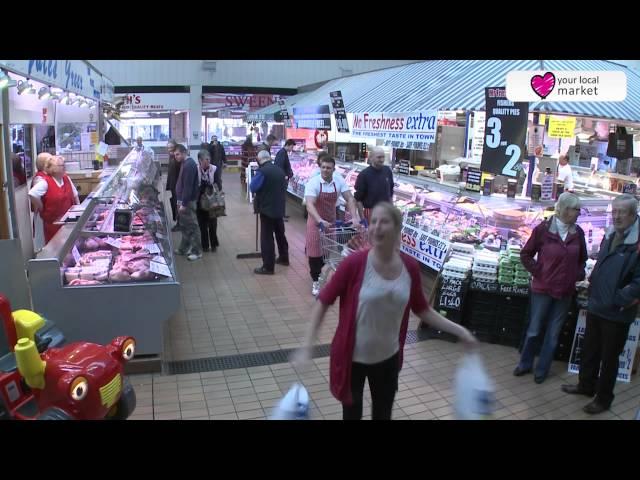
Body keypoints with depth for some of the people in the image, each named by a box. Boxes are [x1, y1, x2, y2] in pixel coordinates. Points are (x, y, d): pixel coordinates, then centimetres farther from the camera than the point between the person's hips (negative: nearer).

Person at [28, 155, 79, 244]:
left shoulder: (67, 178, 6)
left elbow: (74, 195, 15)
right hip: (53, 222, -6)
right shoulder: (45, 182, -15)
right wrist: (42, 209, -16)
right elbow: (32, 194, -27)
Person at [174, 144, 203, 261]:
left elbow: (188, 186, -23)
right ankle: (184, 248, 28)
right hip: (184, 200, 10)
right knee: (184, 225, 17)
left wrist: (184, 204, -23)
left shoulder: (189, 165, -19)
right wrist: (180, 201, 17)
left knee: (192, 226, -3)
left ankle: (197, 251, 5)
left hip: (188, 201, -10)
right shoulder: (186, 163, 13)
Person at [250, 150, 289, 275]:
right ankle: (284, 258, 35)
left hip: (267, 209, -7)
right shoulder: (280, 170, 6)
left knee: (267, 237, -3)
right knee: (280, 233, 21)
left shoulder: (262, 171, -16)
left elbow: (253, 188, -17)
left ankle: (268, 267, 0)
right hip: (279, 208, 7)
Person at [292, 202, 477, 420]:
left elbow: (422, 310, 4)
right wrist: (307, 344, -21)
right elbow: (323, 301, -14)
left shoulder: (410, 267, -9)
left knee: (383, 414, 24)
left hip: (388, 358, 3)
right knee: (352, 413, 18)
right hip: (352, 357, -3)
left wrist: (458, 330, -3)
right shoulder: (354, 263, -21)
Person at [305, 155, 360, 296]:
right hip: (316, 221, -3)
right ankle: (316, 281, 12)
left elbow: (349, 199, -14)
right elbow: (309, 204, -34)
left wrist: (354, 217, -29)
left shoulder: (339, 181, -12)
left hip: (331, 221, 4)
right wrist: (320, 221, -49)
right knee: (315, 251, -1)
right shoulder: (313, 183, -23)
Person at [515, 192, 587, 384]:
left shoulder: (578, 233, -2)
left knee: (553, 333, 11)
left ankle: (542, 370, 26)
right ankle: (525, 364, 29)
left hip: (565, 291, 3)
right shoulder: (543, 229, -11)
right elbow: (526, 255, -1)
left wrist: (578, 275, 1)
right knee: (534, 329, 11)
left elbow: (582, 259, 14)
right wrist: (538, 273, -7)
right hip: (542, 289, -3)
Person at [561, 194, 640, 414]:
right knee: (589, 350, 21)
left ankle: (603, 398, 27)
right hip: (596, 307, 7)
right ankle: (586, 385, 40)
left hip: (617, 314, -7)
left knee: (609, 357, 10)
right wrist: (594, 287, 11)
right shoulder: (610, 237, 7)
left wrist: (618, 300, -20)